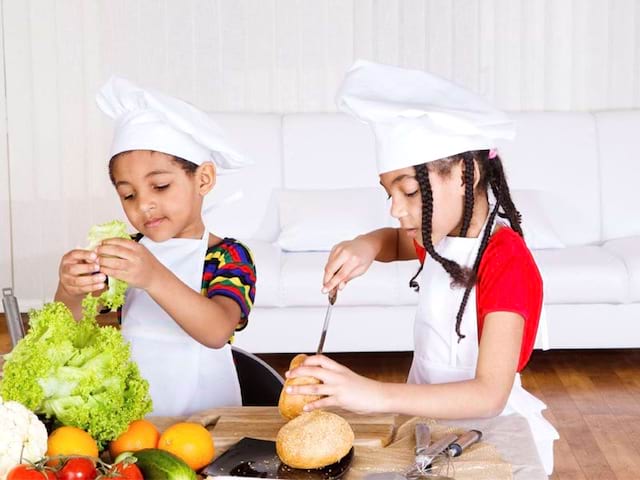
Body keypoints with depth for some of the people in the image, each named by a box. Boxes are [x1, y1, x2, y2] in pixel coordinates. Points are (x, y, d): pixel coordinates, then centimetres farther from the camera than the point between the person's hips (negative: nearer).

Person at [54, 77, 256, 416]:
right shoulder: (131, 250, 8)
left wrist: (153, 277, -36)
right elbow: (70, 323, 1)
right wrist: (70, 291, -22)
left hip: (201, 416, -3)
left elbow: (218, 332, -23)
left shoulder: (229, 257, -5)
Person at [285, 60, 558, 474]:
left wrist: (377, 395, -42)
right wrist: (367, 246, 3)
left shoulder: (508, 265, -21)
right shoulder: (442, 238, 4)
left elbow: (489, 395, -30)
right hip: (433, 418, 8)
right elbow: (396, 242, 28)